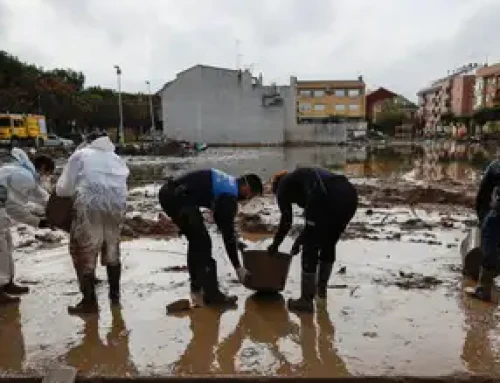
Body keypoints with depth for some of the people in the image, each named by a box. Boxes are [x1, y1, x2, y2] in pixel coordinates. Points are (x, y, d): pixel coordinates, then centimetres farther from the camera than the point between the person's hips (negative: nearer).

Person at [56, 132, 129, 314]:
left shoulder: (80, 154, 17)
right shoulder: (117, 159, 29)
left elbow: (63, 188, 11)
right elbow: (122, 184, 17)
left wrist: (76, 192, 32)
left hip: (91, 204, -4)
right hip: (117, 204, 5)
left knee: (84, 252, 8)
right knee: (112, 249, 21)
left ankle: (89, 301, 10)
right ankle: (115, 294, 32)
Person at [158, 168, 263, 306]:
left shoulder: (227, 182, 18)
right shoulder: (229, 196, -9)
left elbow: (220, 218, 30)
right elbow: (227, 232, -8)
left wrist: (234, 241, 34)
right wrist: (238, 267, -1)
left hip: (168, 192, 10)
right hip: (177, 197, -10)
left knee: (196, 240, 18)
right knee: (202, 242, -4)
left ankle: (197, 288, 25)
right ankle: (211, 294, 2)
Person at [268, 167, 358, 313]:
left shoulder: (283, 185, 21)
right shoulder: (307, 176, 40)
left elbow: (287, 220, 14)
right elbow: (314, 219, 39)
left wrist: (275, 244, 27)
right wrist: (300, 240, 43)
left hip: (329, 198, -8)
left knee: (310, 248, 8)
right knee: (329, 245, 25)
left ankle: (307, 300, 14)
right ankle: (321, 287, 42)